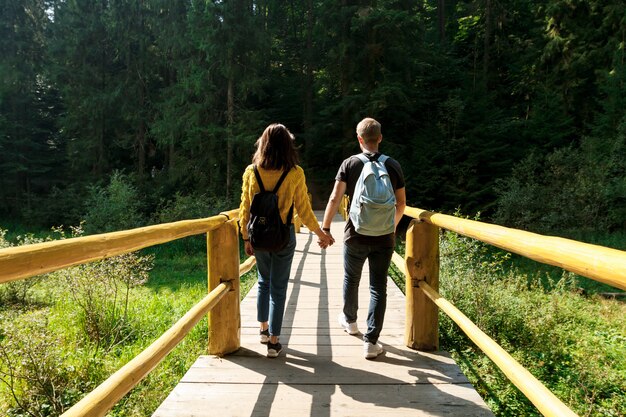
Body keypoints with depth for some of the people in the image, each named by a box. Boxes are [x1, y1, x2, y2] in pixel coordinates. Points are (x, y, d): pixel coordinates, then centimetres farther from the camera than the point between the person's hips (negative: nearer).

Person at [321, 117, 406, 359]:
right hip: (384, 238, 1)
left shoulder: (350, 164, -4)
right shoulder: (393, 166, 1)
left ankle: (349, 321, 42)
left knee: (351, 280, 21)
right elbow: (401, 204, 7)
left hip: (355, 236, 0)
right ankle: (371, 341, 4)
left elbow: (335, 199, -10)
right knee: (378, 287, 5)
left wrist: (325, 228, -3)